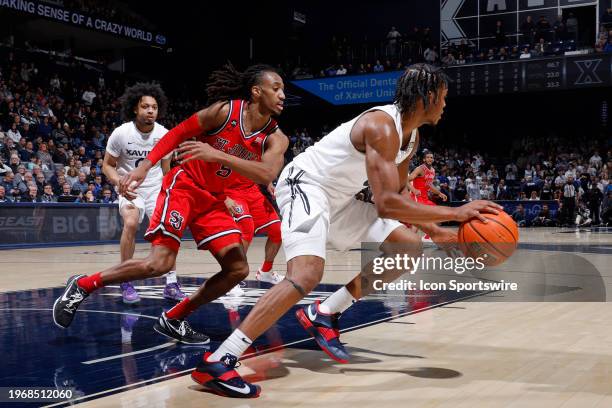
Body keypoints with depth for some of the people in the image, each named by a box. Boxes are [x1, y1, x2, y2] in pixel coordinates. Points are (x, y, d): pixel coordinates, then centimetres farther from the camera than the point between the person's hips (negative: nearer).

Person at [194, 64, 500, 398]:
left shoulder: (408, 133, 8)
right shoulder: (383, 126, -24)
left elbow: (398, 195, 18)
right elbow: (386, 205, -33)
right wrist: (454, 213, -30)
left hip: (336, 197, 10)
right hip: (304, 185, -10)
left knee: (409, 247, 8)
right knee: (307, 274, -32)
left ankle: (323, 315, 10)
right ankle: (216, 362, -29)